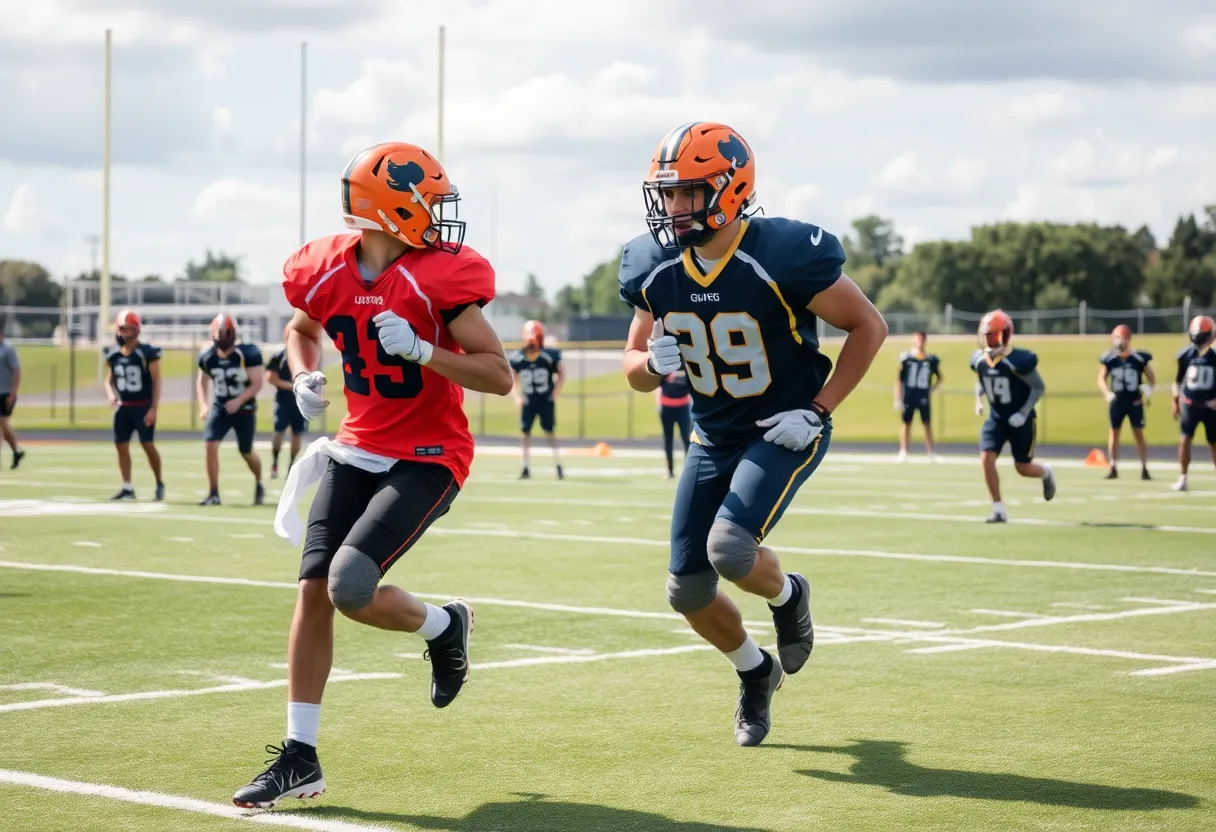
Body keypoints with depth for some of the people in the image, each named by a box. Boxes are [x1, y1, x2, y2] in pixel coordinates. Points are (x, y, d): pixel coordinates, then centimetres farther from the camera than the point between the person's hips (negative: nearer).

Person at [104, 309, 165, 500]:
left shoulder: (147, 353, -11)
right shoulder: (113, 354, 5)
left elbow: (156, 382, -9)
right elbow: (109, 380, 15)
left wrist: (153, 409, -14)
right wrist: (111, 395, -7)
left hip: (143, 406, -6)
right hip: (123, 407, 6)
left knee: (148, 445, -8)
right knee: (121, 445, 3)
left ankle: (159, 483, 10)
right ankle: (127, 488, 11)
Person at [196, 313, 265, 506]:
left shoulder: (247, 354, -18)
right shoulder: (207, 357, -5)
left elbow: (258, 383, -15)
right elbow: (202, 383, 12)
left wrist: (239, 401, -26)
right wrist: (204, 406, -2)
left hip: (244, 409, -3)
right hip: (220, 408, 3)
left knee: (246, 452, 7)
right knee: (210, 445, -15)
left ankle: (259, 484, 38)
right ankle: (214, 494, -8)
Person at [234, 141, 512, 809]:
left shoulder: (439, 278, -15)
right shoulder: (327, 272, -1)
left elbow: (499, 377, -15)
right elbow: (302, 329, 23)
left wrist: (420, 352, -26)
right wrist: (305, 378, 3)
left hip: (425, 459, -5)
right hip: (356, 450, 5)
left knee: (350, 588, -21)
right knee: (313, 589, -2)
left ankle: (443, 627, 13)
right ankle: (299, 759, 7)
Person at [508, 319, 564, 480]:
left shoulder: (549, 356, -15)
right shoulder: (517, 358, -10)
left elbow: (561, 373, -1)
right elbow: (512, 378, 6)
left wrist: (555, 393, -6)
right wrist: (517, 397, -1)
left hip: (546, 401, -2)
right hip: (528, 401, 2)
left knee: (549, 432, -2)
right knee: (525, 432, 2)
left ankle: (558, 466, 6)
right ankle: (525, 469, 9)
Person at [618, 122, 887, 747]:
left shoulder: (782, 256, -23)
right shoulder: (654, 268, -7)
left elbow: (868, 326, -13)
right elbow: (634, 367, 5)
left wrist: (818, 410, -18)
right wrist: (653, 363, -20)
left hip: (784, 431, -5)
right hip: (713, 435, 6)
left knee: (730, 548, -27)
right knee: (687, 590, 3)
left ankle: (786, 595, 9)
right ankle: (755, 671, 33)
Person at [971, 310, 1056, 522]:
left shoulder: (1018, 360, -23)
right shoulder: (979, 359, -5)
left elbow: (1038, 387, -15)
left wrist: (1024, 413, -21)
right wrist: (978, 401, -2)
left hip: (1020, 419, -5)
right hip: (996, 418, 5)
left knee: (1023, 468, 4)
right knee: (986, 459, -14)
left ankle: (1047, 473, 41)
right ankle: (999, 509, -5)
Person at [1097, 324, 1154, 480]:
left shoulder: (1139, 358, -8)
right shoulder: (1109, 358, -5)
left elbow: (1151, 378, 2)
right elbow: (1101, 378, 2)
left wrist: (1147, 390, -16)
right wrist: (1107, 393, -15)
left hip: (1134, 401, -2)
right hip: (1117, 401, 2)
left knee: (1139, 434, -2)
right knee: (1114, 432, 8)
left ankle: (1144, 468, 5)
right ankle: (1113, 468, 17)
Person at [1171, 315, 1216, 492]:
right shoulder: (1186, 355, -2)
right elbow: (1179, 379, 10)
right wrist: (1175, 401, 11)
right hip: (1190, 404, 1)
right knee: (1185, 439, -9)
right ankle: (1183, 478, -3)